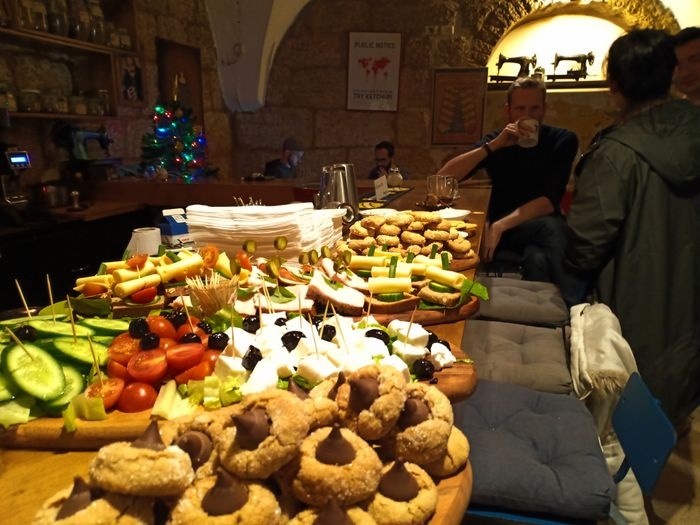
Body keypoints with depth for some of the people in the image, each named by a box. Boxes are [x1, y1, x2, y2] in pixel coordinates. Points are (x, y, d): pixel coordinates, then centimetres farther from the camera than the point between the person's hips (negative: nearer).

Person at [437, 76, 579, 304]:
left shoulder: (562, 140, -4)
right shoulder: (496, 140, 1)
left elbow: (550, 201, -17)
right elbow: (443, 177, -13)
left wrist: (501, 226, -32)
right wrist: (494, 145, -23)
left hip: (543, 228, 0)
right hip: (497, 226, 0)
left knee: (537, 259, -38)